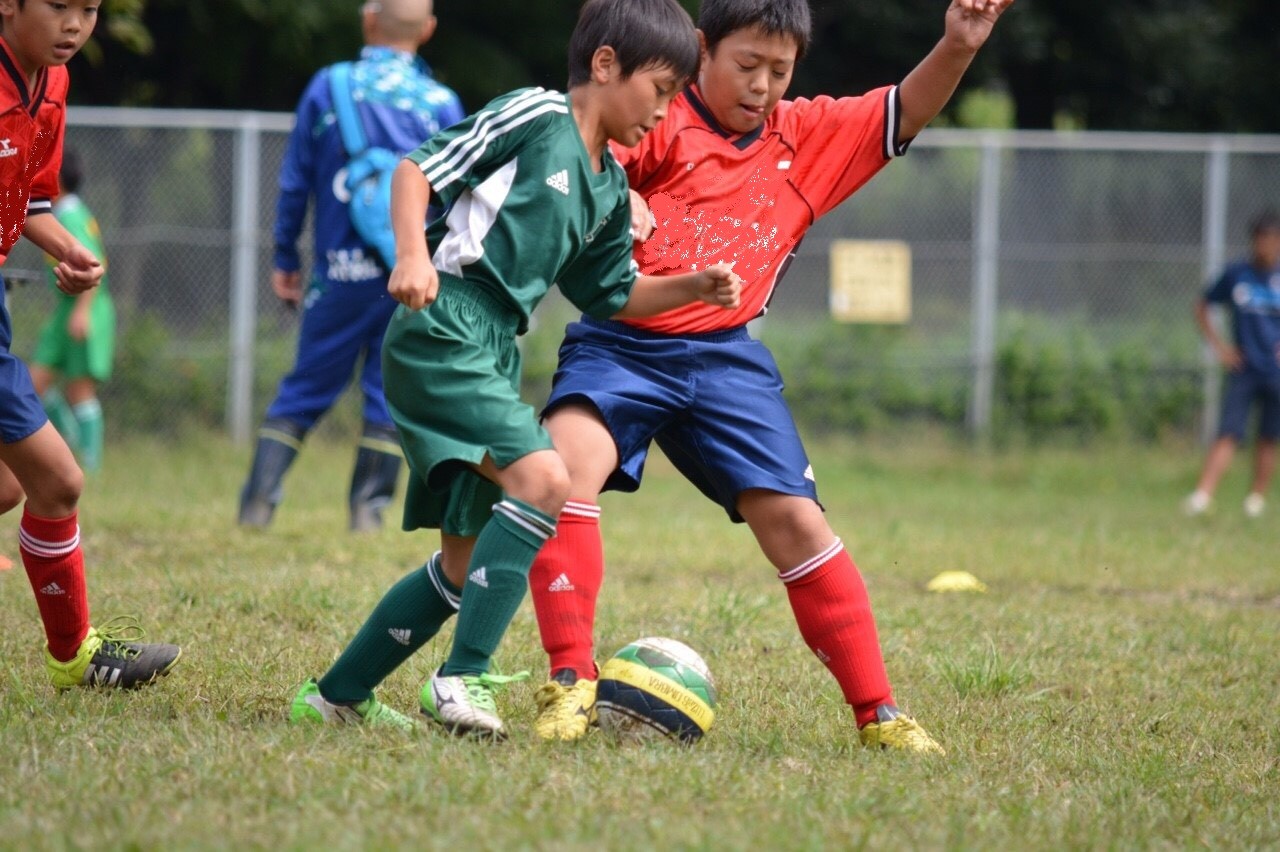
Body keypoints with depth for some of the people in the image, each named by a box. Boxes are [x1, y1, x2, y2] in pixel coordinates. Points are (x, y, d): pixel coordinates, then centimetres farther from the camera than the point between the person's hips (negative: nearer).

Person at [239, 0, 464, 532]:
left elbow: (295, 183, 3)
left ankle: (259, 500, 1)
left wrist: (285, 260, 12)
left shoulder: (328, 87, -1)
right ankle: (369, 506, 4)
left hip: (340, 273, 0)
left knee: (304, 390, 8)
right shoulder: (441, 104, -1)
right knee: (390, 393, 8)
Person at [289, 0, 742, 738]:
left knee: (468, 561, 12)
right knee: (544, 481, -26)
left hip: (492, 356, 10)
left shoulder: (611, 188, 18)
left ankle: (338, 694, 22)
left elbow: (614, 294, 27)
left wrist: (694, 288, 12)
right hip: (443, 333, -10)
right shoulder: (538, 116, -5)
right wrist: (414, 257, -21)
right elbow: (419, 169, -7)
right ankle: (463, 677, -25)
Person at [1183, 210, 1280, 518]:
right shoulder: (1236, 273, 2)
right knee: (1227, 434, -11)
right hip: (1242, 370, 0)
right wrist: (1219, 345, 4)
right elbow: (1202, 307, 14)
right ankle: (1202, 494, -19)